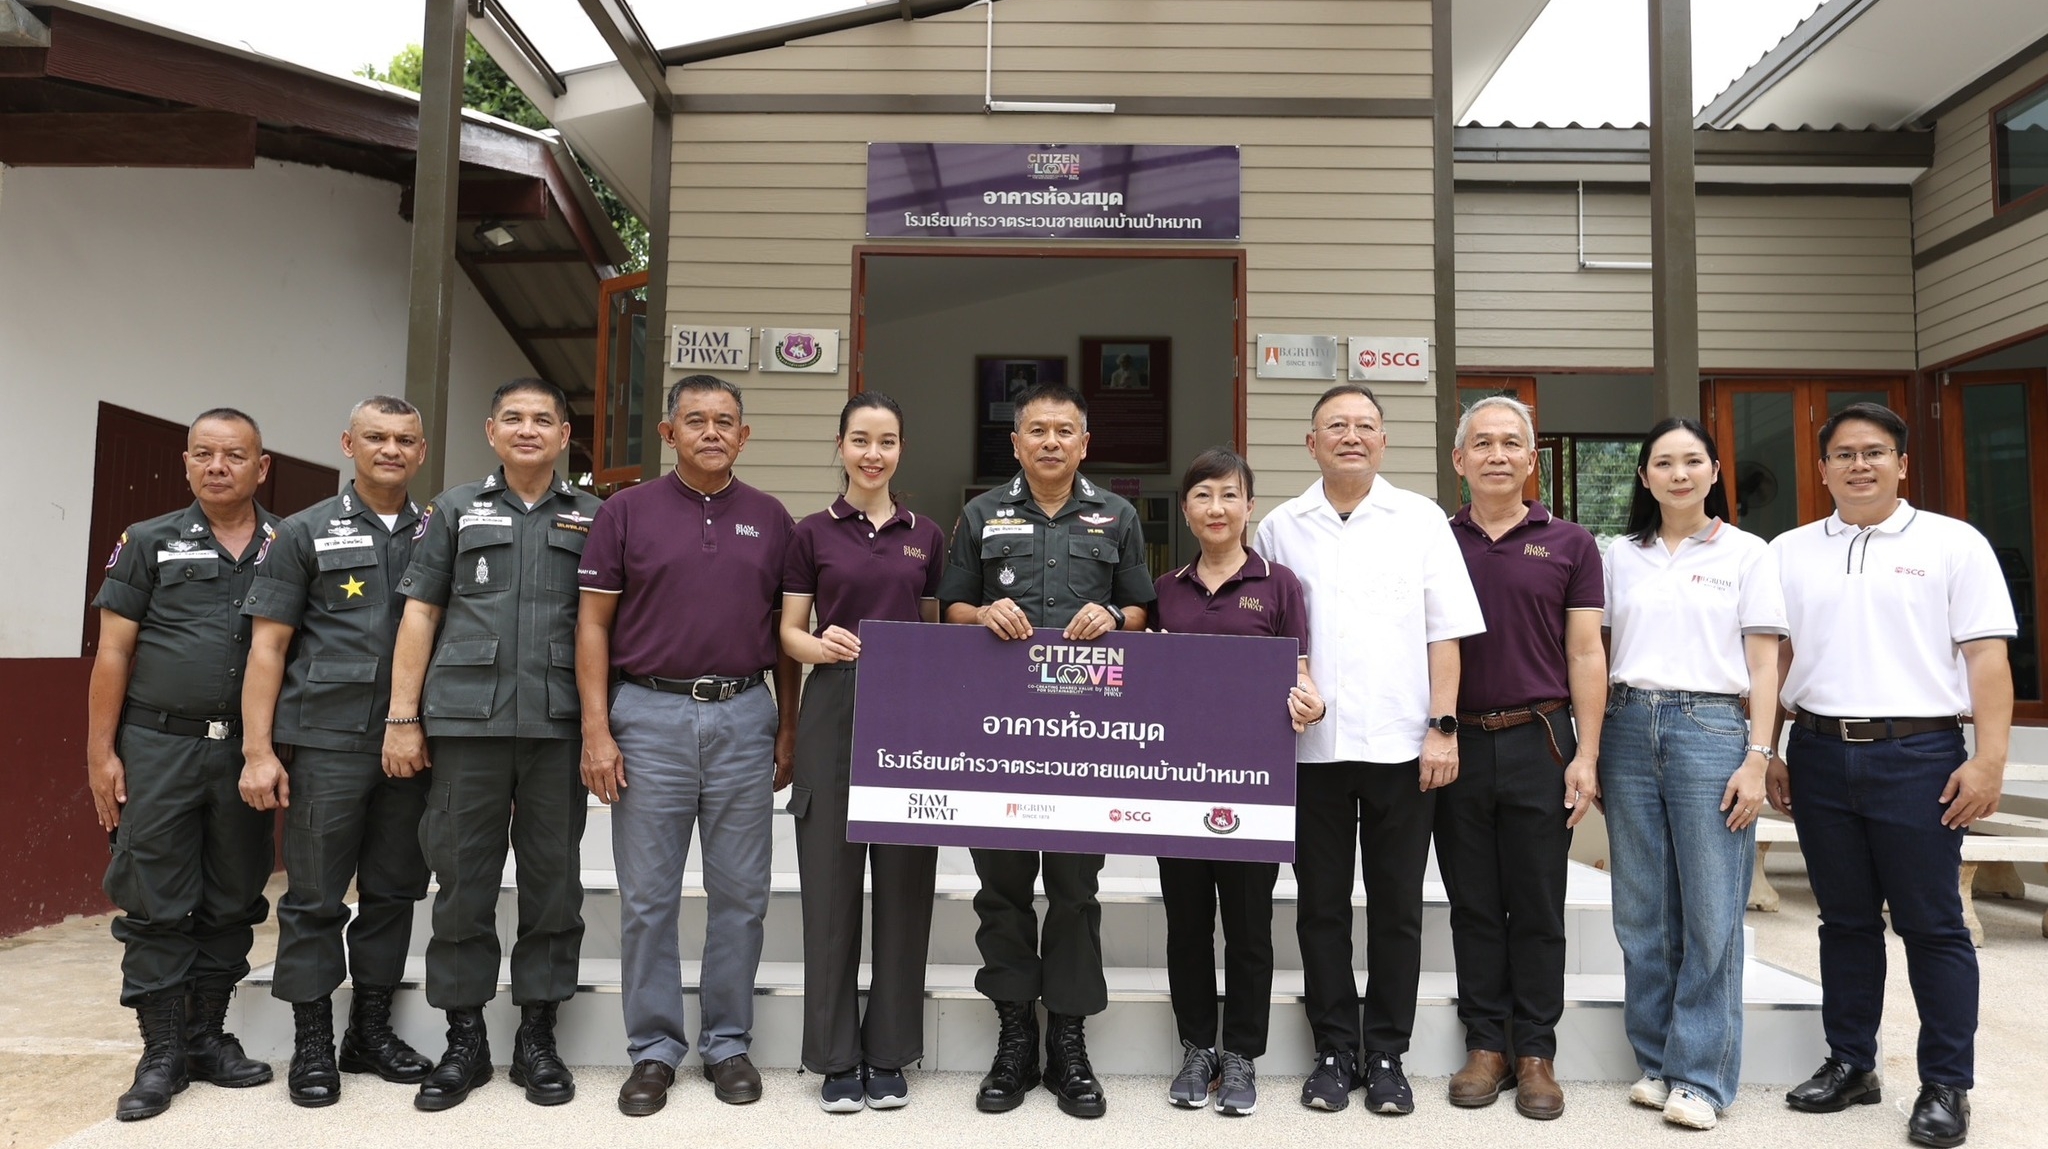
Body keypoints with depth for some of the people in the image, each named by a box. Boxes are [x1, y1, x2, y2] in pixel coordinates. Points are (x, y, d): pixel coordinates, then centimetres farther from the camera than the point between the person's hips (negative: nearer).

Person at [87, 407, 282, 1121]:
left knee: (232, 903, 9)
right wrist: (101, 752, -4)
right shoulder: (149, 543, 4)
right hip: (157, 748, -1)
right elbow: (113, 652, 2)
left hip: (246, 751, 2)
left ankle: (208, 1037, 22)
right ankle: (162, 1053, 12)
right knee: (155, 904, 2)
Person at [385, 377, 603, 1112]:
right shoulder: (454, 510, 10)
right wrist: (402, 717, -1)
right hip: (466, 721, 0)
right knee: (463, 880, 5)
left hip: (558, 725, 0)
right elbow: (419, 615, 7)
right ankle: (464, 1041, 18)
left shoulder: (592, 518, 10)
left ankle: (537, 1037, 18)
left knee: (552, 880, 6)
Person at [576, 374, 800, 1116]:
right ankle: (653, 1049, 20)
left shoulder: (770, 519, 8)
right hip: (650, 713, -1)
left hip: (744, 716, 2)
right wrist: (596, 729, -7)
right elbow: (593, 625, 0)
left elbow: (784, 631, 11)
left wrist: (788, 726, 5)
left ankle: (727, 1042, 22)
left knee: (739, 892, 7)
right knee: (648, 896, 6)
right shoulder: (626, 512, 2)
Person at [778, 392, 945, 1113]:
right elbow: (789, 631, 3)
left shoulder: (926, 536, 10)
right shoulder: (813, 534, 4)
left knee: (905, 881, 5)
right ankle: (836, 1056, 16)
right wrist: (821, 647, -18)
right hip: (833, 710, -1)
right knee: (831, 880, 2)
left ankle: (889, 1053, 19)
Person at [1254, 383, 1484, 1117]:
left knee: (1396, 910, 7)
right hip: (1310, 746, 1)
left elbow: (1445, 633, 3)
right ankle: (1333, 1051, 21)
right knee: (1321, 907, 8)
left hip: (1401, 745, -1)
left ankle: (1387, 1056, 20)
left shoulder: (1421, 521, 5)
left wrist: (1443, 726, -5)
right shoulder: (1279, 529, 8)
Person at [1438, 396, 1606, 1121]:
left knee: (1538, 906, 6)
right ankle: (1485, 1044, 20)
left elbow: (1586, 655, 2)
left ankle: (1536, 1052, 18)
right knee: (1473, 905, 9)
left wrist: (1586, 755, -5)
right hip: (1457, 744, 1)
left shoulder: (1569, 545, 4)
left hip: (1539, 743, -1)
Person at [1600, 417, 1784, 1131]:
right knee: (1641, 911, 7)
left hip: (1710, 729, -3)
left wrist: (1757, 759, -7)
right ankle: (1657, 1061, 19)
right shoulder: (1620, 557, 12)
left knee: (1710, 912, -2)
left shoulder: (1747, 554, 5)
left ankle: (1701, 1076, 9)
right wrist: (1593, 752, 6)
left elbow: (1763, 665, 2)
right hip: (1629, 726, 3)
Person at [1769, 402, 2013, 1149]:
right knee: (1845, 920, 12)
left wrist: (1989, 759, -11)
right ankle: (1850, 1065, 23)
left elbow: (1987, 657, -3)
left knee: (1932, 925, 3)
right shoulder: (1790, 553, 10)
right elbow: (1774, 658, 12)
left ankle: (1947, 1086, 14)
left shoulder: (1953, 543, 2)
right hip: (1819, 755, 3)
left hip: (1917, 754, -3)